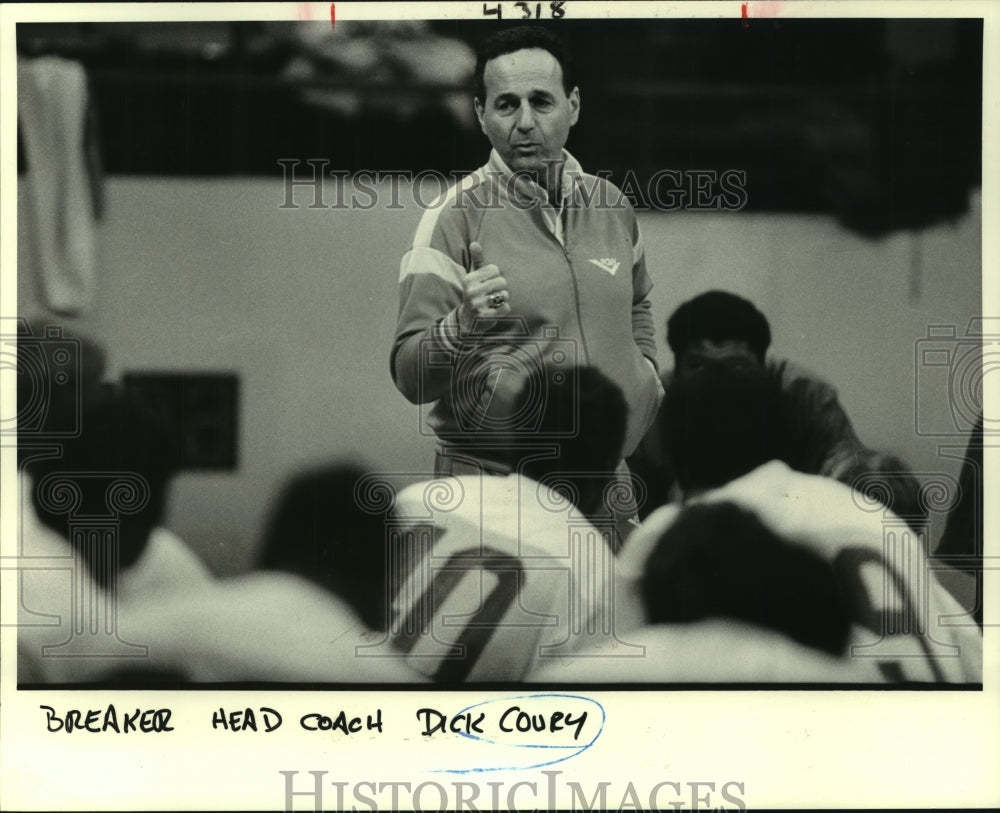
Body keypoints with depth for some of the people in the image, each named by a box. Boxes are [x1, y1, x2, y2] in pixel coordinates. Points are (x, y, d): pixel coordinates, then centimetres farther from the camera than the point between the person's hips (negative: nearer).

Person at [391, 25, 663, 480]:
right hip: (489, 474, -4)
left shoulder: (610, 204, 8)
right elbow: (410, 378, -15)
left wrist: (645, 367, 13)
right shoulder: (455, 217, -9)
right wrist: (462, 326, -33)